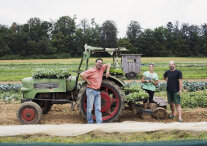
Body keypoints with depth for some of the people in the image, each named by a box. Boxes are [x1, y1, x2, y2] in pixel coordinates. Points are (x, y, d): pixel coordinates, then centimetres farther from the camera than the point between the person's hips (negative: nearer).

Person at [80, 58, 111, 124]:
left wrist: (107, 71, 7)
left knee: (98, 108, 4)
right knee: (90, 108, -1)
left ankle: (99, 123, 5)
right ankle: (90, 123, 11)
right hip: (91, 91, -6)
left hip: (98, 91, 6)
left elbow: (108, 64, 22)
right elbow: (82, 75, -22)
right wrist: (88, 82, -16)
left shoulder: (101, 68, 8)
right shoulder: (91, 70, -11)